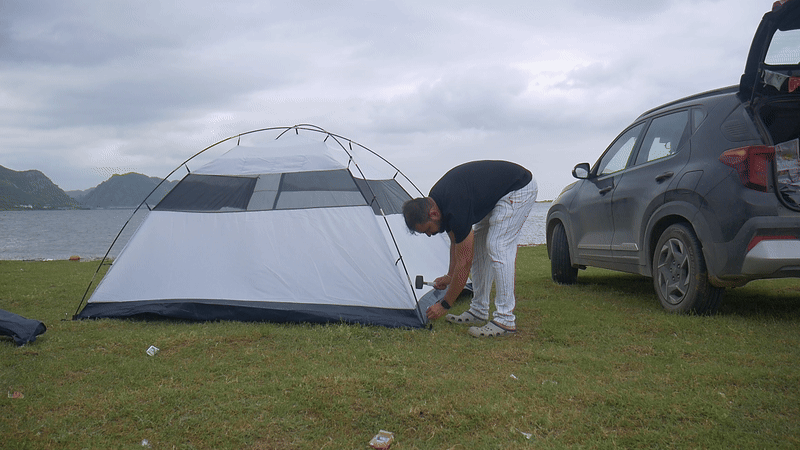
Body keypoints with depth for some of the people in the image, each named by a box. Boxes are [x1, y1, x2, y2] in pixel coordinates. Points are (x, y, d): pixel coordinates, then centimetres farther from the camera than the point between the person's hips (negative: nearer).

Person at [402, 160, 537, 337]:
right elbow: (456, 240, 12)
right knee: (477, 248, 8)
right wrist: (450, 276, 15)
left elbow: (464, 261, -23)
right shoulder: (434, 201, -5)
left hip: (519, 189, -10)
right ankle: (479, 312, 14)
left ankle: (505, 320, -14)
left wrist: (444, 305, -15)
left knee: (497, 248, -17)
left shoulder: (455, 210, -31)